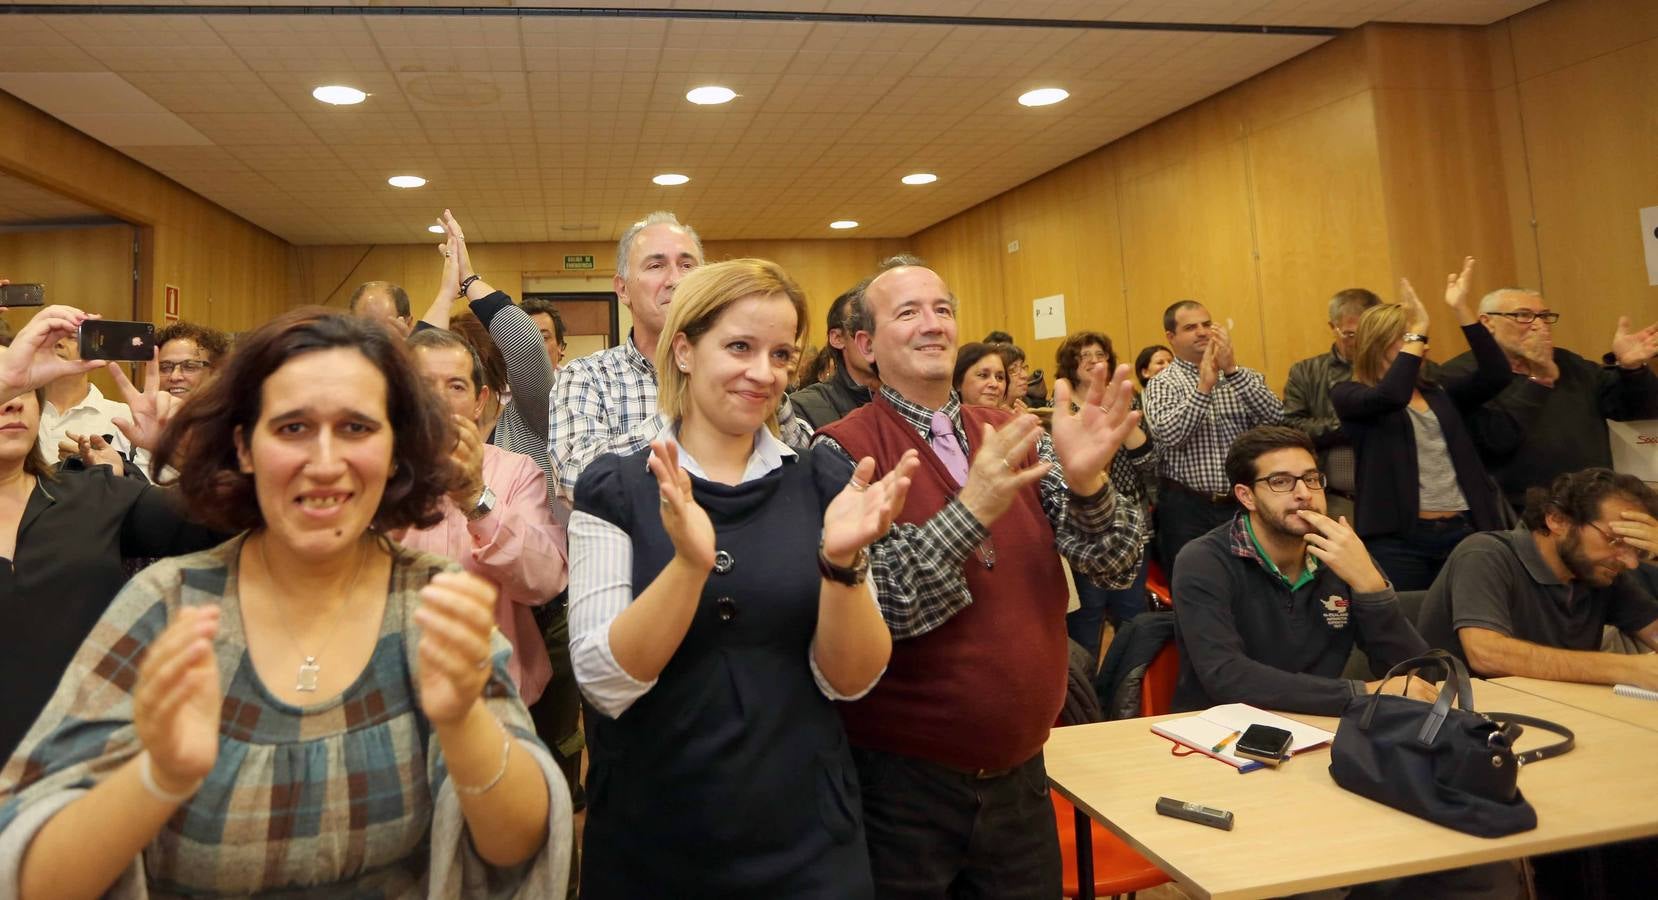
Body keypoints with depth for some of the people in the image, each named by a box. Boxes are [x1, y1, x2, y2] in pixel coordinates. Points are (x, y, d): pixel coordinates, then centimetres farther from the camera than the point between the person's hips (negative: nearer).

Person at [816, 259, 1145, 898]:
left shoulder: (1016, 438, 2)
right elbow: (867, 608, -20)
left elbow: (1114, 567, -3)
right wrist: (971, 509, -29)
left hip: (1020, 774, 5)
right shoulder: (844, 450, -11)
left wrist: (1085, 481, -22)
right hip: (902, 781, -4)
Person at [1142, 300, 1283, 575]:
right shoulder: (1161, 384, 1)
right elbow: (1169, 434, -16)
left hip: (1244, 502, 2)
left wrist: (1232, 370, -15)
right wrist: (1204, 386, -20)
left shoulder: (1242, 376, 9)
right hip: (1187, 508, -2)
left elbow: (1274, 418, -9)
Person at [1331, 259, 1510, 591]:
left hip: (1463, 530, 6)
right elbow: (1392, 396, -21)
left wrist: (1461, 308, -2)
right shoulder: (1348, 395, -1)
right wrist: (1417, 329, -14)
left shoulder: (1438, 391, 15)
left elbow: (1496, 376, 1)